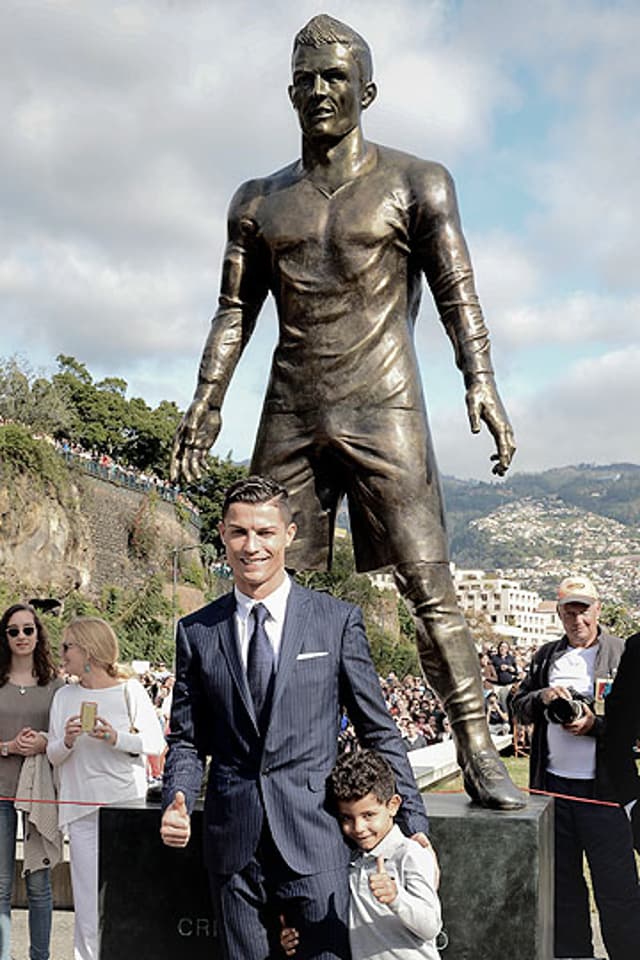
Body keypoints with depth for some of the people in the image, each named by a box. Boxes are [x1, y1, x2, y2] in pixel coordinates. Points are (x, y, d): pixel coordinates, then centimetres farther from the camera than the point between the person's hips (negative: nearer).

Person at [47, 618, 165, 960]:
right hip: (81, 806, 3)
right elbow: (53, 755, 10)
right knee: (88, 897, 3)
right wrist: (67, 742, -11)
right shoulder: (64, 696, 8)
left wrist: (117, 738, -17)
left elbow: (156, 742, -3)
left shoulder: (129, 690, -2)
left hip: (127, 803, -2)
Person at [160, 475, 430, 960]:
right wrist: (177, 803, -7)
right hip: (233, 843, 2)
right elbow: (188, 738, 11)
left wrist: (414, 822, 0)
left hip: (315, 842, -2)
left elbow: (379, 731, 3)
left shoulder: (338, 620, 0)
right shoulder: (196, 632, 5)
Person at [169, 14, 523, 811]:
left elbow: (457, 294, 0)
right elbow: (234, 313, 15)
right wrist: (205, 404, 3)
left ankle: (477, 752, -5)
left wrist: (480, 381, -15)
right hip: (290, 417, 4)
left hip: (384, 412, -3)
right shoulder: (258, 202, 17)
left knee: (427, 585, -8)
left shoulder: (415, 183, 7)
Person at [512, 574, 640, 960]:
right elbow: (519, 706, 14)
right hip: (553, 784, 5)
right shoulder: (546, 656, 11)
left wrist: (595, 724, -20)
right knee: (563, 882, 15)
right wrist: (543, 697, -6)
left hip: (603, 787, -5)